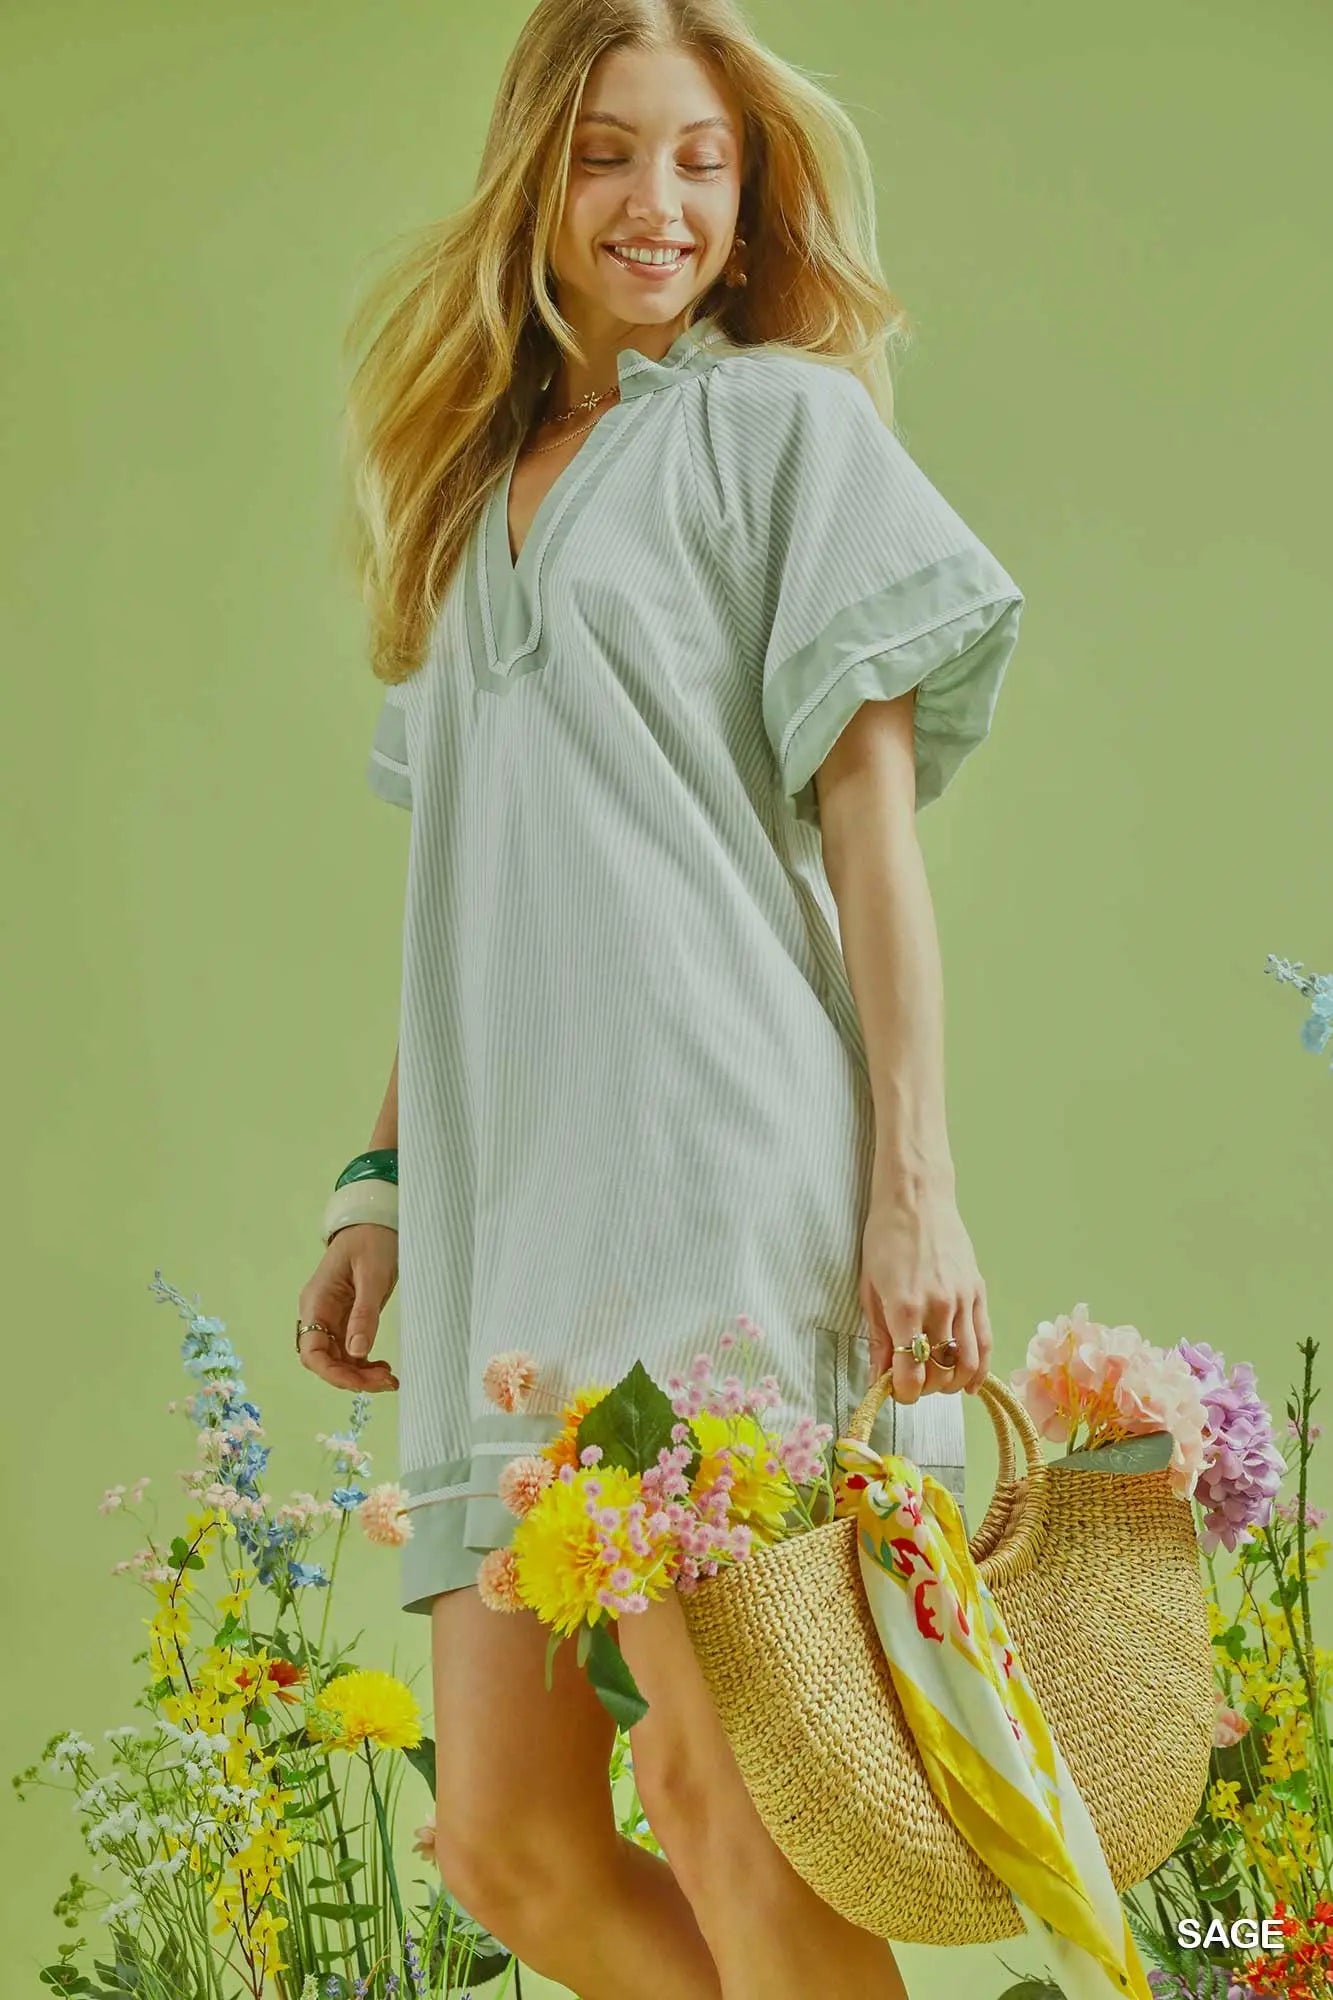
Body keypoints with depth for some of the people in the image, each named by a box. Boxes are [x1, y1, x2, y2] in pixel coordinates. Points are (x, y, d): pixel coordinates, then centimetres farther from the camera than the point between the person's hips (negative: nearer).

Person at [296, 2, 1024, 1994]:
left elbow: (873, 821, -2)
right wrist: (379, 1180, 16)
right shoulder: (477, 489, 24)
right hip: (511, 1205, 6)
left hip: (714, 1164, -6)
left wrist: (914, 1188, -11)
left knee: (722, 1799, -12)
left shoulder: (783, 421, 7)